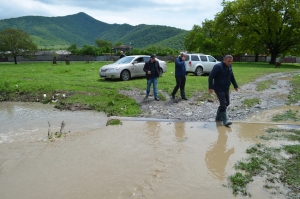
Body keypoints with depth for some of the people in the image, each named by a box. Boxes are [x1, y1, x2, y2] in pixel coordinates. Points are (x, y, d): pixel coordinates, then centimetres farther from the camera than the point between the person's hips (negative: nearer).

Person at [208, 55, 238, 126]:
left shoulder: (229, 67, 10)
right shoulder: (218, 66, -15)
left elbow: (232, 77, 22)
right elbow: (211, 76, -19)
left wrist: (235, 86, 20)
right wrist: (210, 87, -24)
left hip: (226, 89, 8)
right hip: (219, 89, -8)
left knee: (227, 103, 12)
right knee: (223, 104, -11)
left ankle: (218, 117, 26)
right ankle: (225, 121, -7)